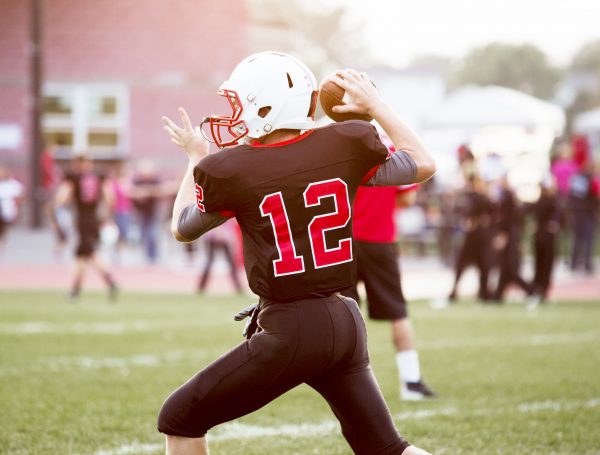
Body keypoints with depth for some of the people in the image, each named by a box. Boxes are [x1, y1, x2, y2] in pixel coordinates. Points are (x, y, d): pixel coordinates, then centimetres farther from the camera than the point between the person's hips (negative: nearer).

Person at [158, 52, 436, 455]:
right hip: (347, 322, 5)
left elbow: (183, 228, 12)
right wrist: (377, 107, 26)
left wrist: (197, 157, 27)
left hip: (289, 330, -5)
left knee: (179, 422, 9)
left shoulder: (229, 170, -9)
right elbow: (424, 165, 17)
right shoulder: (346, 145, -1)